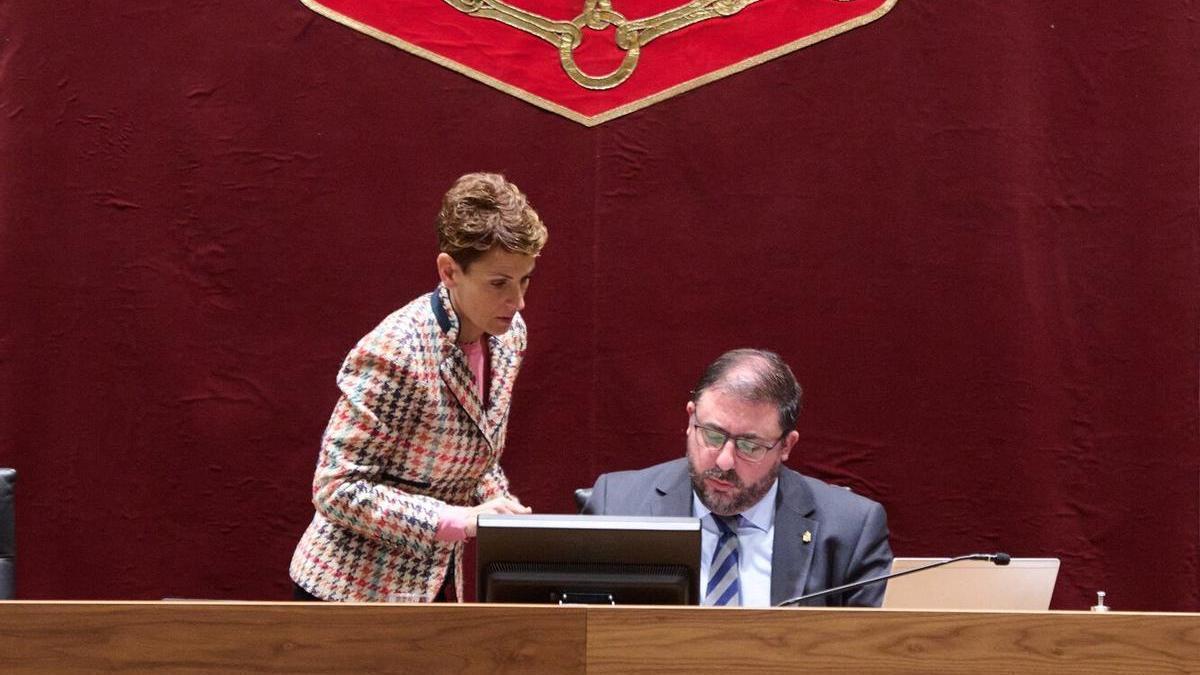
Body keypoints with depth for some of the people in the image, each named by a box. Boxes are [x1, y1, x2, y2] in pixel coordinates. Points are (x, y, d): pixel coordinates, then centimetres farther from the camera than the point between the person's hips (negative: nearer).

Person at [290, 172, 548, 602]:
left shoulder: (508, 335, 0)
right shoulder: (394, 354, -24)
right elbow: (337, 487, -23)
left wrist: (504, 513, -2)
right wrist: (463, 520, -29)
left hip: (437, 582, 7)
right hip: (354, 589, -7)